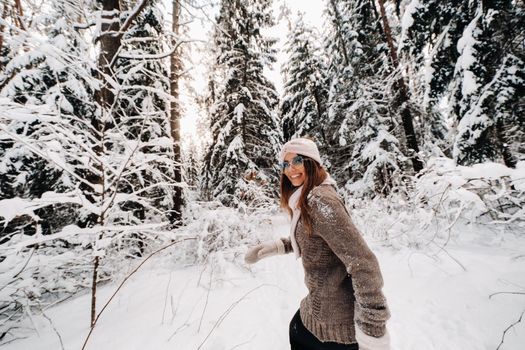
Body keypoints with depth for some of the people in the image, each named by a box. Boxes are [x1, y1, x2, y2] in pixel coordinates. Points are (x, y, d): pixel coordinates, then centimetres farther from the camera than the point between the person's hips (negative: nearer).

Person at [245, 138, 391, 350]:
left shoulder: (320, 200, -29)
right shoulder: (304, 200, 2)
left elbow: (364, 265, -30)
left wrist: (372, 333, -24)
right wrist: (275, 246, 5)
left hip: (338, 319, -8)